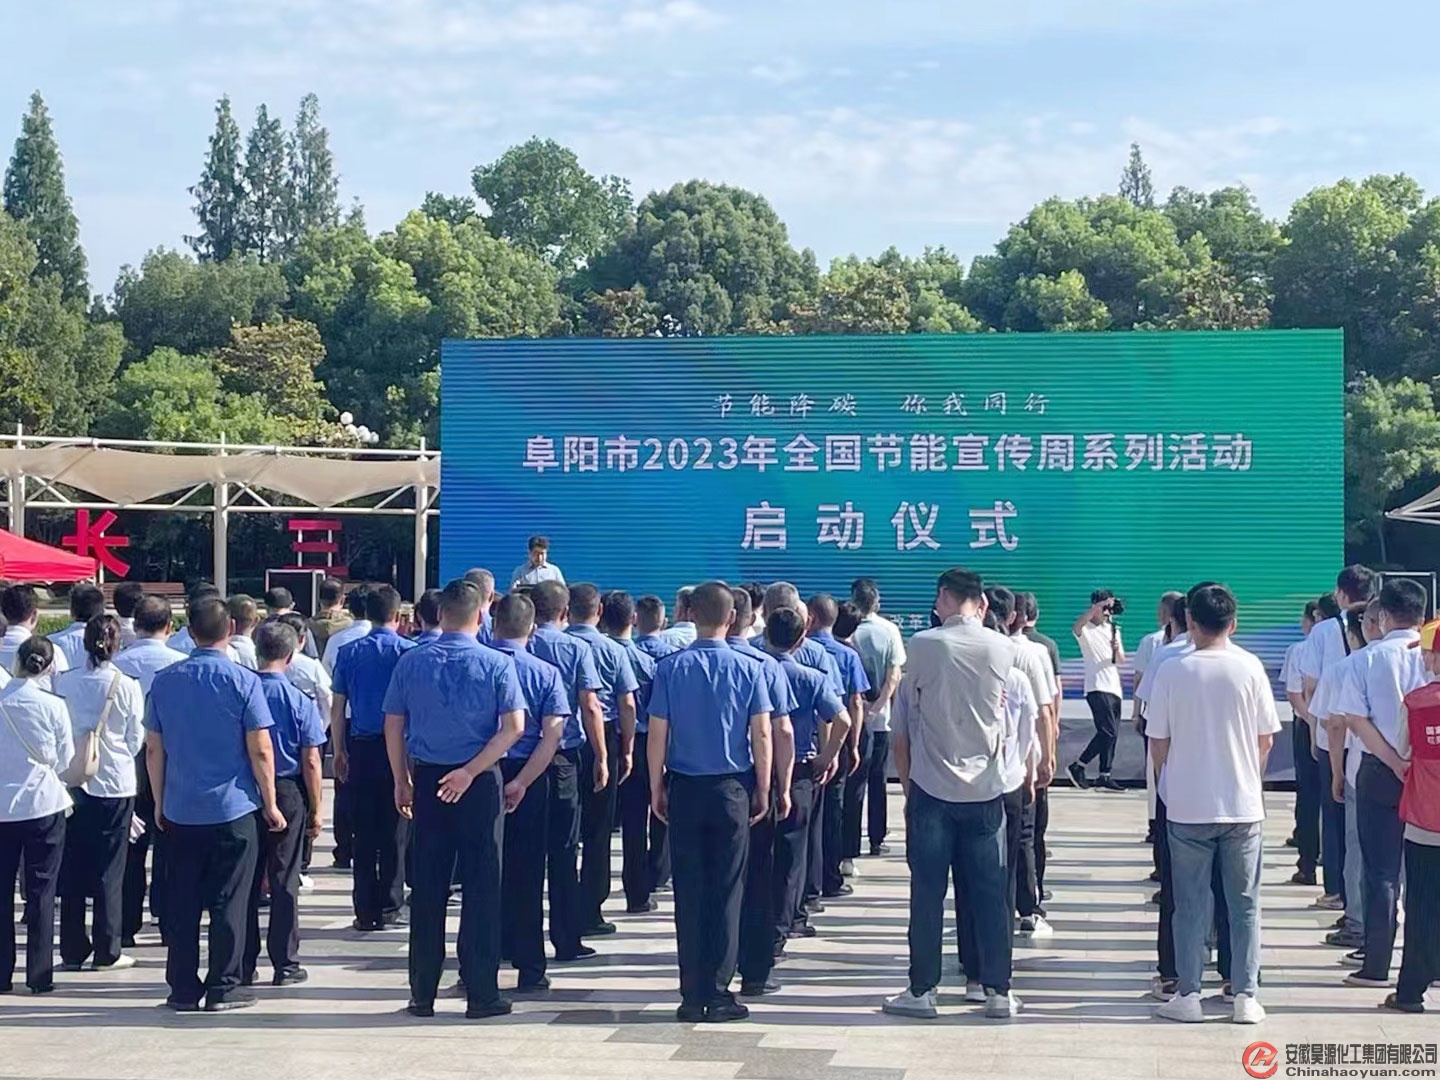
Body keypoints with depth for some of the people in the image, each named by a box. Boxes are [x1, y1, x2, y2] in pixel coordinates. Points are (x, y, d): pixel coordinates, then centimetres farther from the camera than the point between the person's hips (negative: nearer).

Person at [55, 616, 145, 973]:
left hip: (74, 782, 2)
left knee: (72, 868, 10)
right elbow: (136, 739, -2)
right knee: (109, 870, 4)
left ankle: (72, 950, 13)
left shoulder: (65, 682, -5)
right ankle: (107, 952, 7)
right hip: (116, 784, -2)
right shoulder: (127, 685, -10)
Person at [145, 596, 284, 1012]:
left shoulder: (164, 682, 2)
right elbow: (260, 750, -9)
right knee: (228, 903, 4)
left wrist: (160, 804, 17)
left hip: (180, 810, 3)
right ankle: (223, 989, 7)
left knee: (181, 903, 10)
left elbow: (153, 749, 7)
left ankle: (183, 989, 14)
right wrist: (270, 804, 1)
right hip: (234, 808, -3)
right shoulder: (243, 681, -8)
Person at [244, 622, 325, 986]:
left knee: (246, 879, 9)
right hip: (288, 794, -2)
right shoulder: (300, 702, -9)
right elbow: (310, 762, -9)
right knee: (284, 881, 5)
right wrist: (315, 809, 0)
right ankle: (284, 964, 9)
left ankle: (244, 964, 14)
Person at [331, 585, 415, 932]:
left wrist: (339, 751, 14)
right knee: (394, 832, 6)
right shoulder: (408, 651, -4)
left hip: (361, 747, 2)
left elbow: (337, 707, 6)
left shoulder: (349, 652, 4)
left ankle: (366, 912, 8)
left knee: (363, 834, 6)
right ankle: (390, 907, 8)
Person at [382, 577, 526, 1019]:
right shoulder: (497, 664, -6)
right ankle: (481, 994, 5)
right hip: (480, 783, -2)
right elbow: (513, 726, -13)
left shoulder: (411, 663, 1)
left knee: (428, 887, 8)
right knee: (481, 887, 3)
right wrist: (471, 771, -14)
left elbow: (393, 725, 4)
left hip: (427, 779, 2)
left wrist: (402, 781, 12)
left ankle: (422, 994, 13)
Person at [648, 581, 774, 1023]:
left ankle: (692, 995, 8)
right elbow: (762, 734, -4)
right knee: (726, 892, 5)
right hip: (732, 788, -1)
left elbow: (657, 734, -3)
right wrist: (762, 790, 6)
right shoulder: (748, 669, -4)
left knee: (688, 892, 6)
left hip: (684, 788, 1)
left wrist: (656, 788, 7)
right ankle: (717, 993, 5)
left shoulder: (670, 668, -4)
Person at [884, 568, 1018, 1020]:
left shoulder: (921, 646, -7)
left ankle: (921, 991, 9)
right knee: (989, 894, 8)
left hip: (931, 787, -2)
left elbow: (900, 732, -1)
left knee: (927, 894, 4)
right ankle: (998, 991, 12)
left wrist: (907, 784, 11)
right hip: (986, 788, 2)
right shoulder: (1003, 649, -2)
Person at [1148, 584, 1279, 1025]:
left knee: (1191, 904, 8)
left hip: (1187, 807, -1)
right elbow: (1265, 740, 0)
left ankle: (1188, 996, 11)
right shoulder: (1249, 667, -6)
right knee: (1245, 903, 11)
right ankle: (1245, 996, 12)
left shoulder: (1172, 671, -8)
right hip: (1243, 806, 1)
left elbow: (1158, 744, -3)